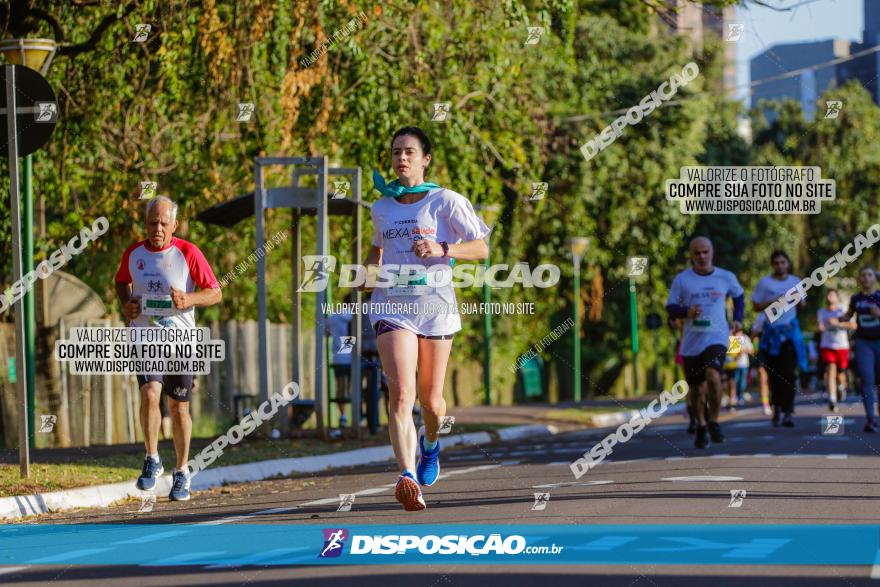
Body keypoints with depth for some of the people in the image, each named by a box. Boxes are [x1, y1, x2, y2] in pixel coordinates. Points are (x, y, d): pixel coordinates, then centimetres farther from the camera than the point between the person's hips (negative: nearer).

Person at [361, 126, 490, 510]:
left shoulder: (445, 202, 0)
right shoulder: (382, 209, 12)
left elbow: (481, 249, -4)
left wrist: (442, 249, -19)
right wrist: (368, 271, 14)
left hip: (434, 304, -1)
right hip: (391, 304, 1)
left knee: (430, 402, 8)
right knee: (401, 393, -19)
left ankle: (430, 441, 45)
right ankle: (408, 478, -30)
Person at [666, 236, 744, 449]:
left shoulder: (726, 278, 4)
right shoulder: (682, 280, 0)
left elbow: (739, 296, 23)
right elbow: (670, 307, 2)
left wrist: (738, 319, 10)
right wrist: (686, 312, -18)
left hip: (717, 338, -1)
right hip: (692, 341, 1)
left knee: (713, 376, -26)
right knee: (696, 388, 8)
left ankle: (714, 421, -8)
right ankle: (701, 426, 31)